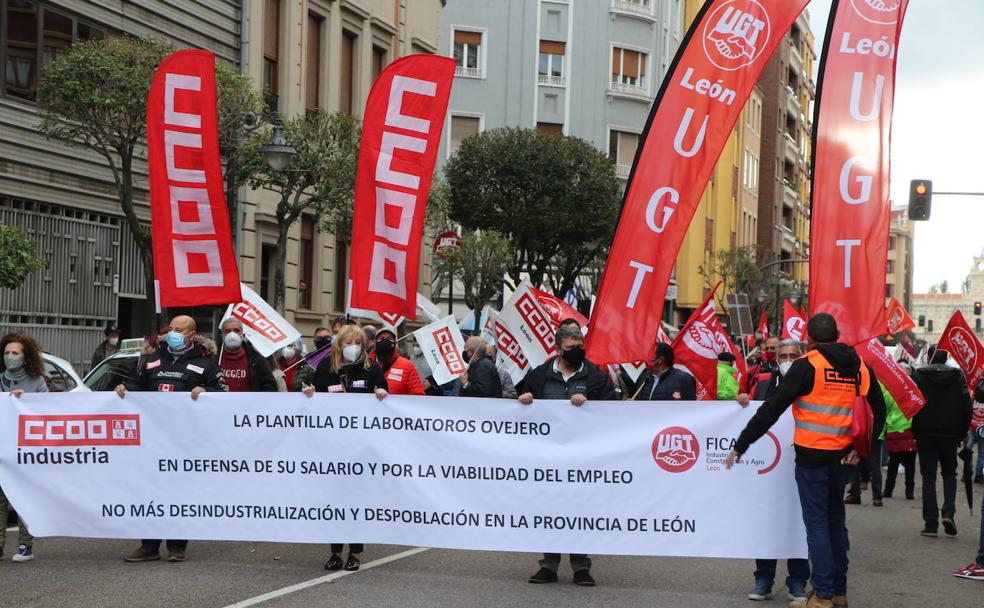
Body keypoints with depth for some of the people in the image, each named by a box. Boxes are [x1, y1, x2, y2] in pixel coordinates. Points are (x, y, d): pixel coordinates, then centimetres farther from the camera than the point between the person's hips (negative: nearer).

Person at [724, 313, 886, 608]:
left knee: (816, 523, -1)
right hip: (843, 458, 6)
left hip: (812, 457, -6)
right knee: (836, 520, 16)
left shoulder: (807, 365, -11)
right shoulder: (859, 367, 7)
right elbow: (878, 412, 10)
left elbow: (772, 409, -12)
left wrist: (740, 446, -9)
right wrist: (862, 448, 9)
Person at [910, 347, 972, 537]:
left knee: (929, 477, 3)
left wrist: (915, 430, 3)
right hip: (951, 434, 1)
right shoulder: (958, 376, 1)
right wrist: (963, 432, 8)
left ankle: (931, 523, -1)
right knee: (949, 473, 17)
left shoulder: (918, 375, -4)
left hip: (926, 434, -1)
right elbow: (967, 406, -1)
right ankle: (948, 512, -5)